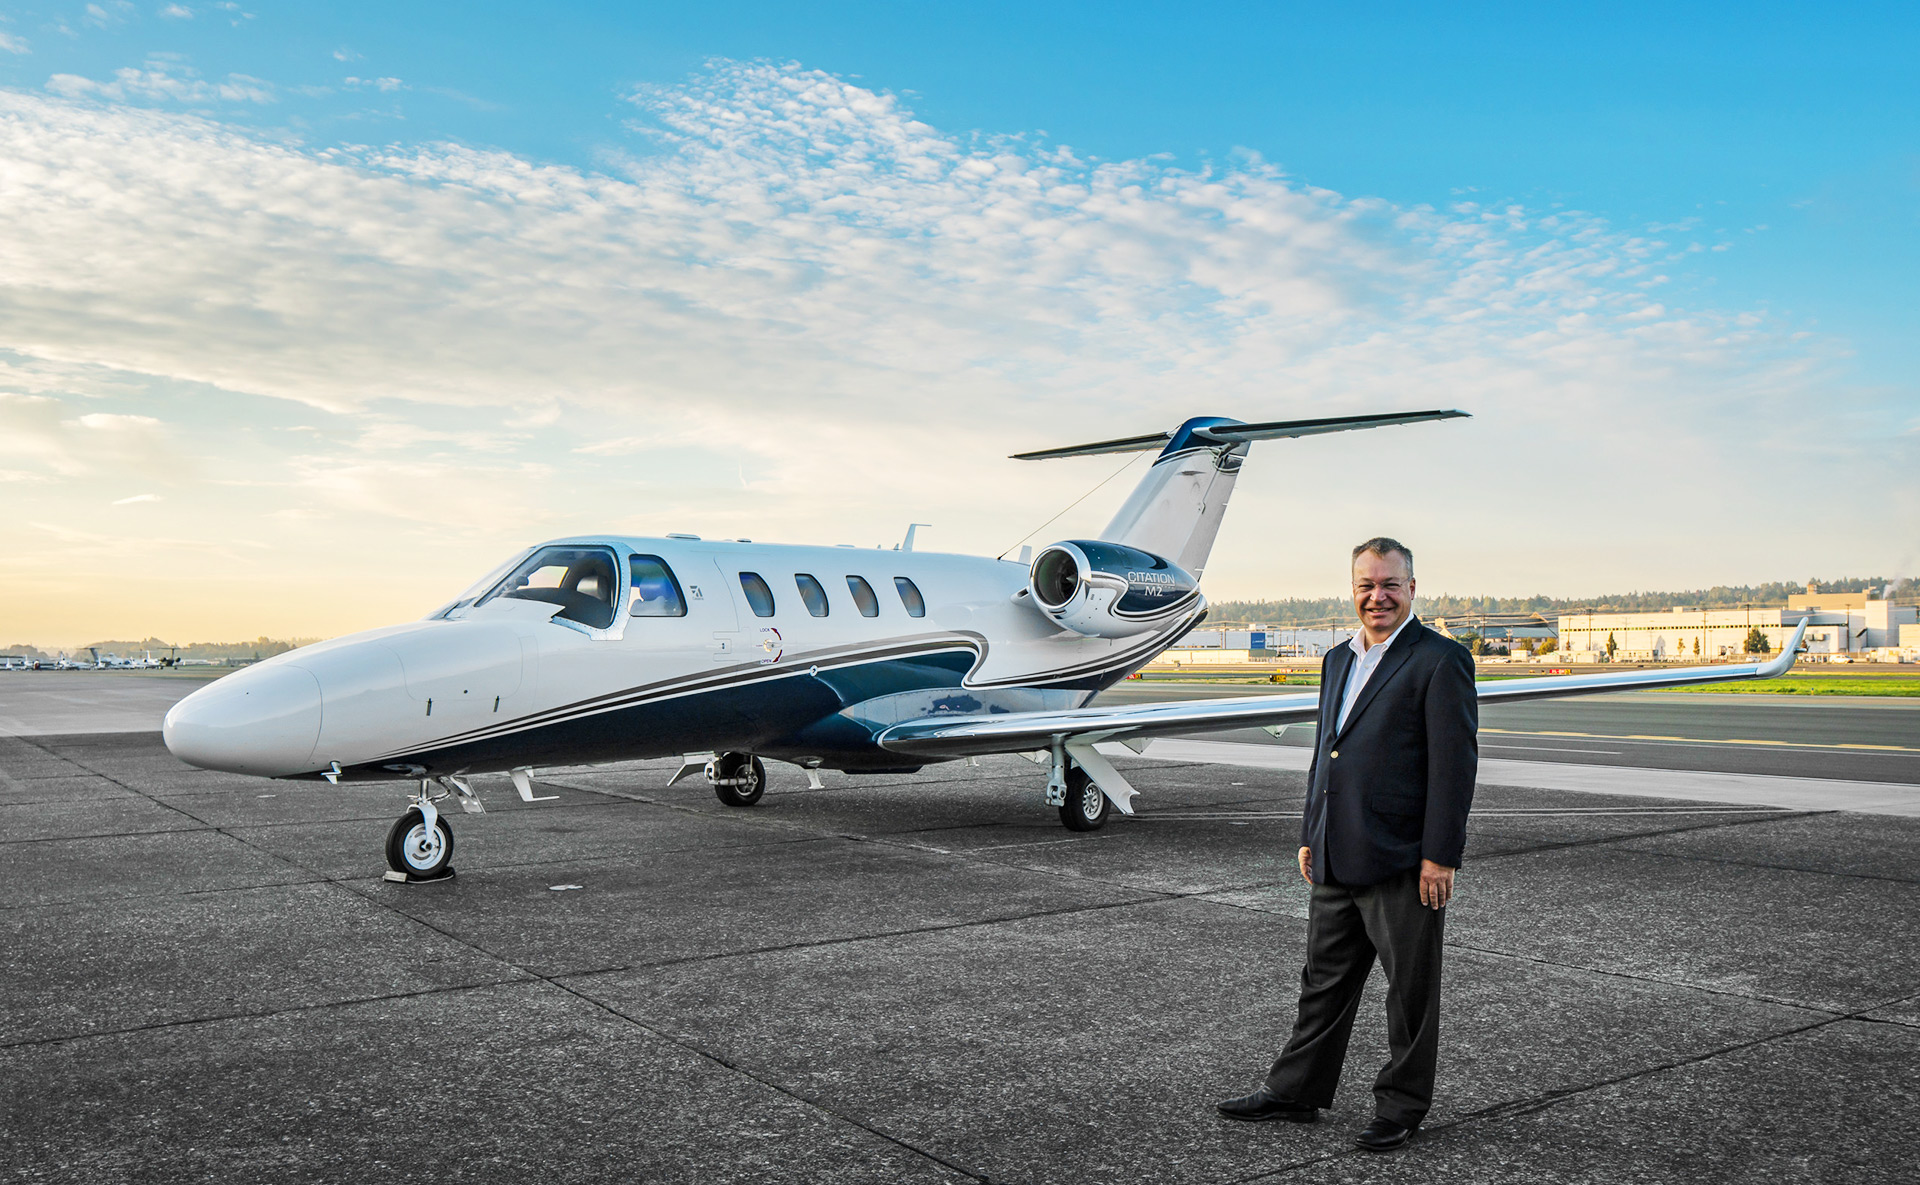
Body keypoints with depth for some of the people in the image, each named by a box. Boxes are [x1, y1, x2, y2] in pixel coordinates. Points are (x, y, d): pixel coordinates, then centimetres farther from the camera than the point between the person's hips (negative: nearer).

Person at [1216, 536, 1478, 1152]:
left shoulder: (1440, 659, -9)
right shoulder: (1339, 660, 15)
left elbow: (1454, 763, -14)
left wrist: (1440, 856, -17)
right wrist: (1310, 835, 17)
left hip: (1404, 862, -7)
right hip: (1337, 859, 7)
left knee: (1411, 990, 8)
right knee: (1325, 981, 17)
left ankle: (1400, 1106, 22)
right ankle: (1294, 1091, 28)